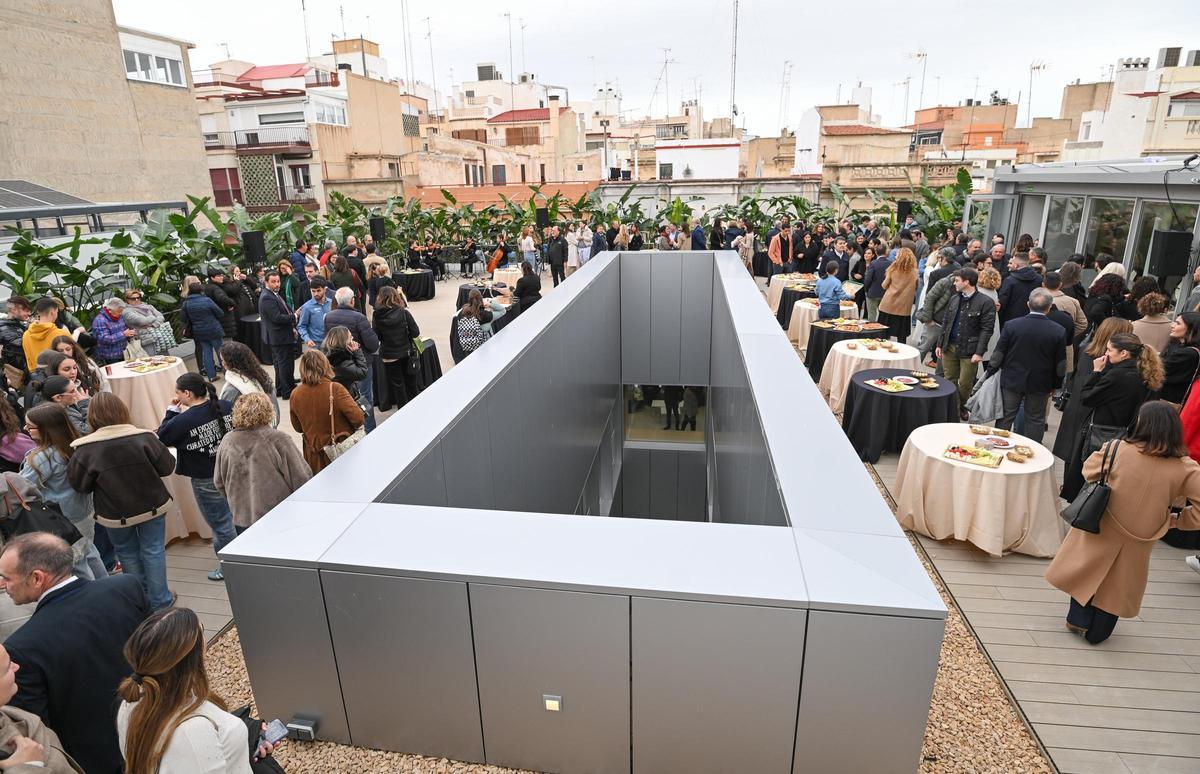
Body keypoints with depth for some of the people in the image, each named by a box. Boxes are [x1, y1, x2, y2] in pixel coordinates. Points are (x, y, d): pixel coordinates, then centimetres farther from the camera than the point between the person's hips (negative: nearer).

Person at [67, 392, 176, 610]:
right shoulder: (144, 437, -17)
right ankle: (160, 601, 21)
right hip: (152, 506, 0)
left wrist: (103, 480, 9)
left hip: (115, 514, 1)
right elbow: (167, 467, -10)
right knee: (153, 551, 13)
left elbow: (79, 485, -8)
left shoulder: (85, 449, -15)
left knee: (128, 555, 20)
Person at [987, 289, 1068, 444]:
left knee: (1005, 417, 11)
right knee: (1035, 420, 13)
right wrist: (1054, 385, 10)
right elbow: (1060, 363, -3)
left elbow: (998, 354, -8)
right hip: (1040, 384, 0)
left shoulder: (1011, 325, -14)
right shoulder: (1059, 331, -11)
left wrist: (990, 373, 5)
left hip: (1011, 381, 0)